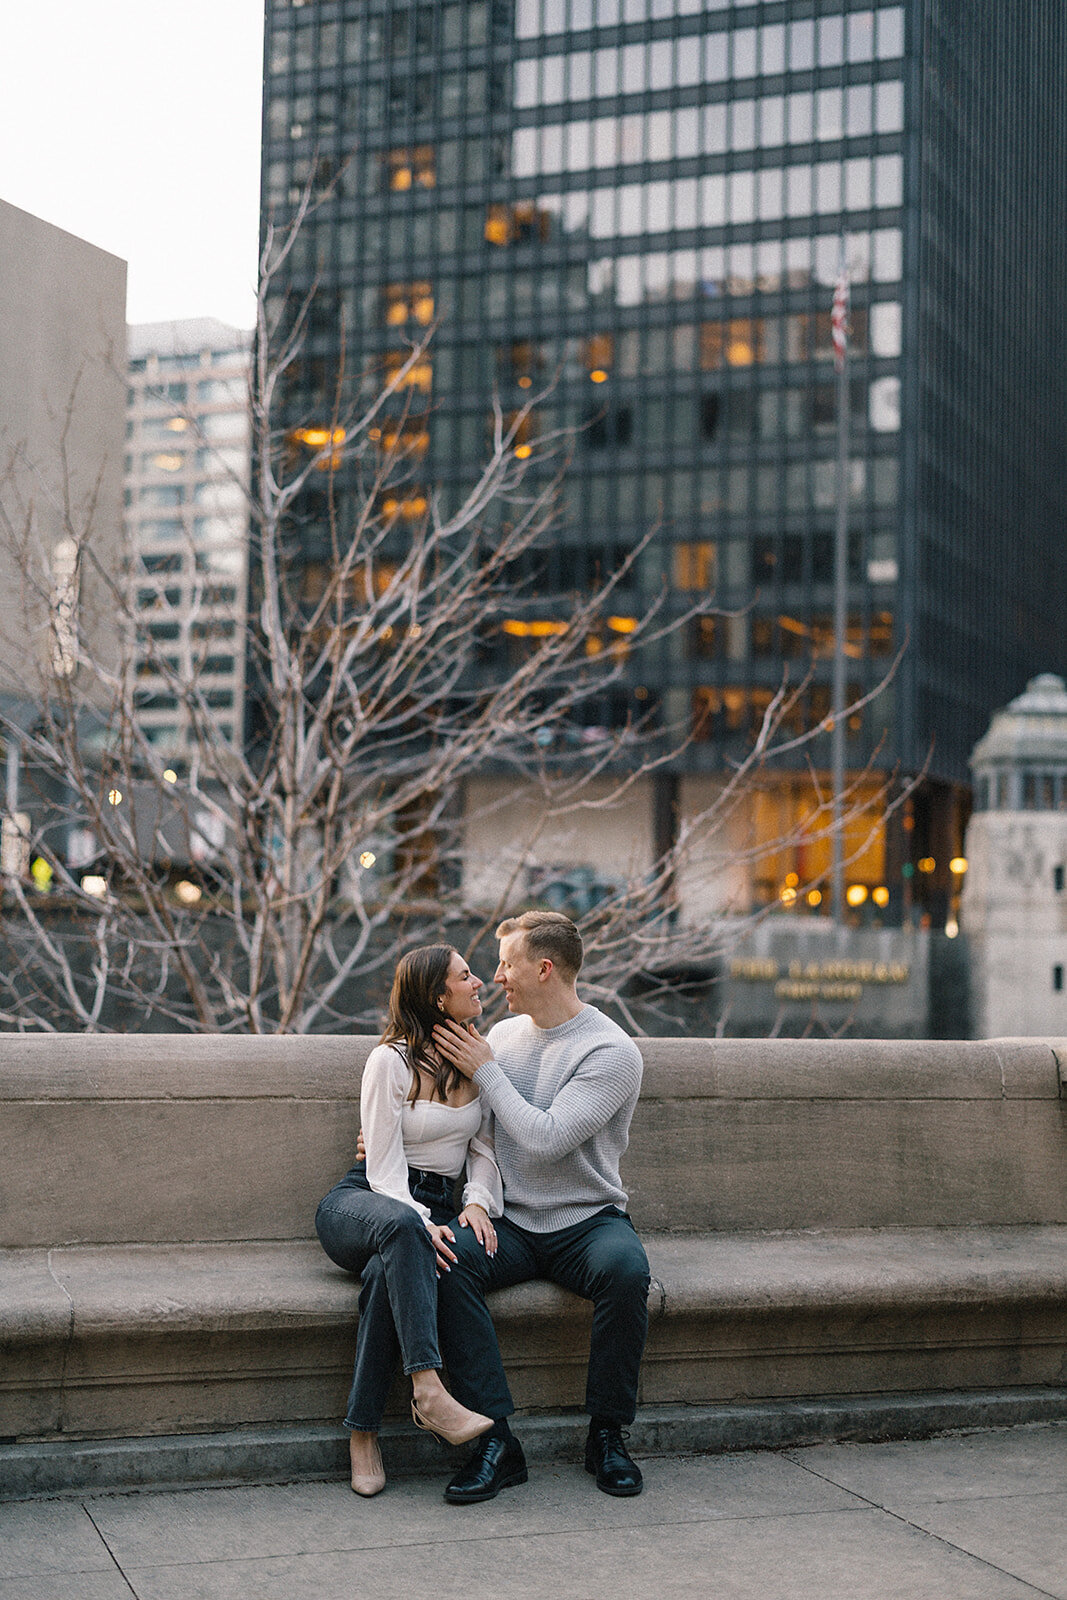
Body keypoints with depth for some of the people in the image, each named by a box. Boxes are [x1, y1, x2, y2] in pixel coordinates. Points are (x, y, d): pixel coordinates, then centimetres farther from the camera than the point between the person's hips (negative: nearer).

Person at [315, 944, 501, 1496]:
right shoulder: (390, 1061, -7)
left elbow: (485, 1151, 13)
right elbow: (384, 1167, -11)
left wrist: (477, 1203, -9)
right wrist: (421, 1224, -29)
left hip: (432, 1211, 3)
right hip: (360, 1202, -3)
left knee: (388, 1273, -36)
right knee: (400, 1226, -42)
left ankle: (363, 1430, -32)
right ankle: (428, 1390, -49)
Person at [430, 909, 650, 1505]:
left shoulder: (612, 1051, -10)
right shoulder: (501, 1035, 11)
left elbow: (545, 1139, -20)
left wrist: (487, 1071, -11)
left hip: (588, 1219, -4)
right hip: (511, 1224, 4)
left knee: (625, 1268, -36)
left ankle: (607, 1433, -15)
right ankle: (498, 1440, -26)